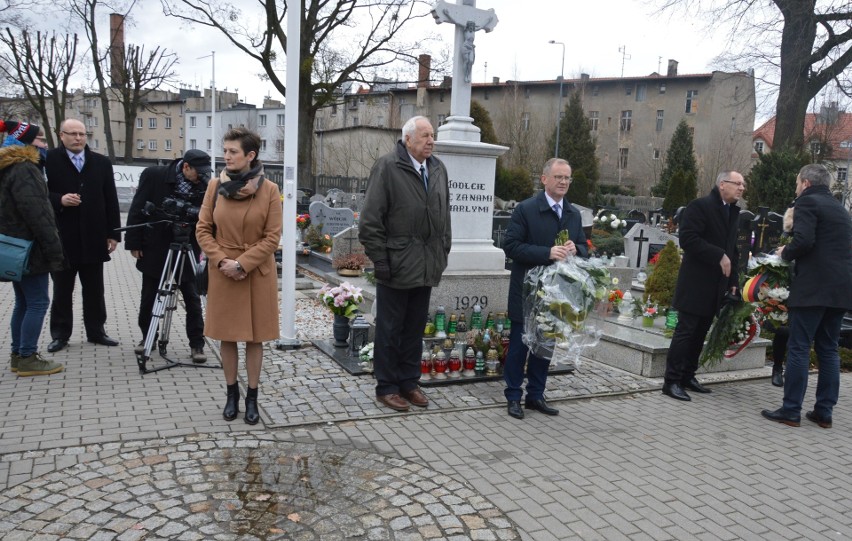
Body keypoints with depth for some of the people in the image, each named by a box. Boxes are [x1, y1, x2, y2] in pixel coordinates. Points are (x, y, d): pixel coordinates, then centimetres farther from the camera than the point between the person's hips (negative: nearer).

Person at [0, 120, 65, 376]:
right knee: (38, 302, -6)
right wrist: (54, 248, -21)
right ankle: (27, 359, -2)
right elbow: (36, 213, -23)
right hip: (30, 248, -10)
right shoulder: (24, 170, -16)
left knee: (23, 302, 15)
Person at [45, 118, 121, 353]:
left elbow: (111, 200, 6)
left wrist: (113, 233, 2)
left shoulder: (102, 163, 8)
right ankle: (60, 334, 19)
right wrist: (59, 200, -20)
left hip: (93, 238, 2)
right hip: (61, 238, -2)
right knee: (62, 289, 9)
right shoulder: (48, 160, -2)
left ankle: (96, 331, 21)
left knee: (94, 290, 10)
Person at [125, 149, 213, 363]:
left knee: (193, 299, -1)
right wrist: (134, 243, -6)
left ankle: (197, 344, 8)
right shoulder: (154, 175, -11)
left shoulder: (203, 185, -8)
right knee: (149, 297, 11)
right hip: (155, 249, 0)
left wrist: (200, 248, -18)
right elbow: (137, 209, -6)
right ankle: (147, 337, 30)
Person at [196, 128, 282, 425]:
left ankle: (252, 398, 19)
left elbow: (272, 237, -8)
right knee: (227, 336, 9)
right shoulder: (215, 186, 0)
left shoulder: (270, 190, -7)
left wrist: (242, 264, -14)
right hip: (223, 273, 2)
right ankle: (232, 394, 25)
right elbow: (203, 229, 3)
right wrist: (222, 260, -11)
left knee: (255, 337, 7)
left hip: (257, 273, -2)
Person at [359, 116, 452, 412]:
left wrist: (443, 252, 11)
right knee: (390, 330, 6)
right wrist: (381, 261, -13)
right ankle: (386, 387, 19)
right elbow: (370, 220, -11)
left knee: (415, 329, 15)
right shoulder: (387, 166, -9)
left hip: (427, 268, 6)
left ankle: (409, 382, 28)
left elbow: (444, 215, 16)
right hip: (397, 267, -6)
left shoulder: (438, 168, 10)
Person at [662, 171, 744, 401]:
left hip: (716, 285, 8)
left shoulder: (733, 212, 17)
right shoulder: (700, 206, -9)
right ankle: (672, 381, -2)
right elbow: (688, 239, -18)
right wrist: (719, 256, -19)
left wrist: (733, 280, 12)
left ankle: (688, 376, 19)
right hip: (696, 283, -8)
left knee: (700, 333, 10)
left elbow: (732, 247, 21)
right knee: (685, 331, -6)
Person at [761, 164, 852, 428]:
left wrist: (786, 253, 0)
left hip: (812, 288, -8)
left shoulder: (807, 202, -5)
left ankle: (791, 410, 0)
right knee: (828, 350, 12)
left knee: (798, 348, -3)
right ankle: (824, 412, 15)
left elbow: (804, 240, -19)